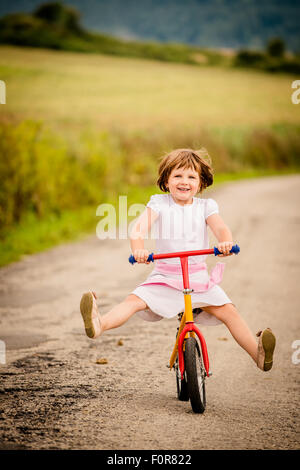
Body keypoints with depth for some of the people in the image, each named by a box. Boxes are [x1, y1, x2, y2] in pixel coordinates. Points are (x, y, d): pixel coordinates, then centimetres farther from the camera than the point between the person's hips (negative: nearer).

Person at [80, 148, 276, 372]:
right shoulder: (159, 203, 2)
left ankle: (258, 354, -16)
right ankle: (99, 324, -42)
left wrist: (226, 242, -36)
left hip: (199, 277, 1)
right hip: (165, 276, -1)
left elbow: (221, 228, -10)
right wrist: (138, 248, -37)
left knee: (228, 311, -15)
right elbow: (140, 227, -13)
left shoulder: (206, 205, 6)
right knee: (134, 300, -24)